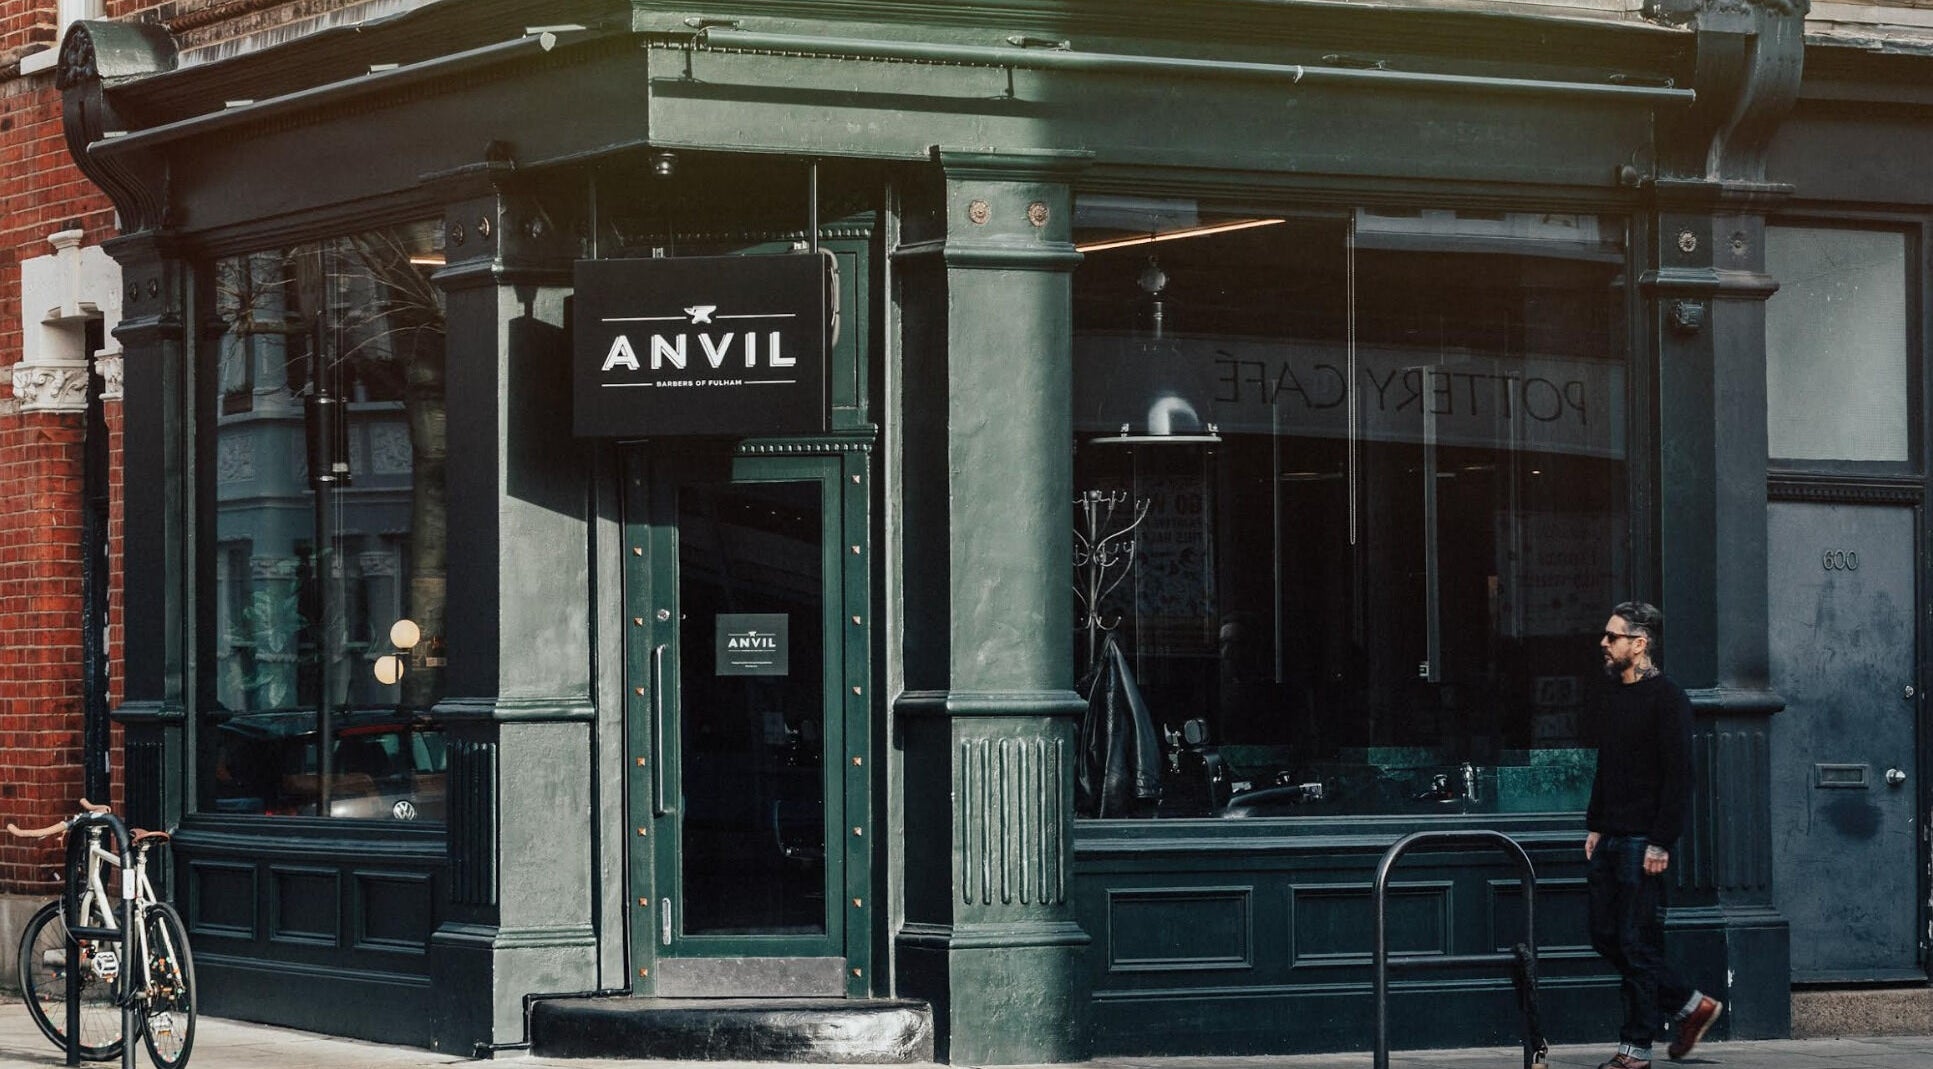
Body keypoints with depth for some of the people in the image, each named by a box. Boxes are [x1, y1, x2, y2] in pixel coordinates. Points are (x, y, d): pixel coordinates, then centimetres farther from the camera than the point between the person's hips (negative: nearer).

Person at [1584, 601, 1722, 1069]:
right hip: (1609, 839, 9)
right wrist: (1595, 826, 15)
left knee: (1637, 943, -5)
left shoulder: (1667, 698, -10)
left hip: (1643, 842, -9)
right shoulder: (1617, 696, 16)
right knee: (1606, 937, 9)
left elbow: (1678, 777, -15)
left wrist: (1660, 844, -19)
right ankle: (1691, 1005, 21)